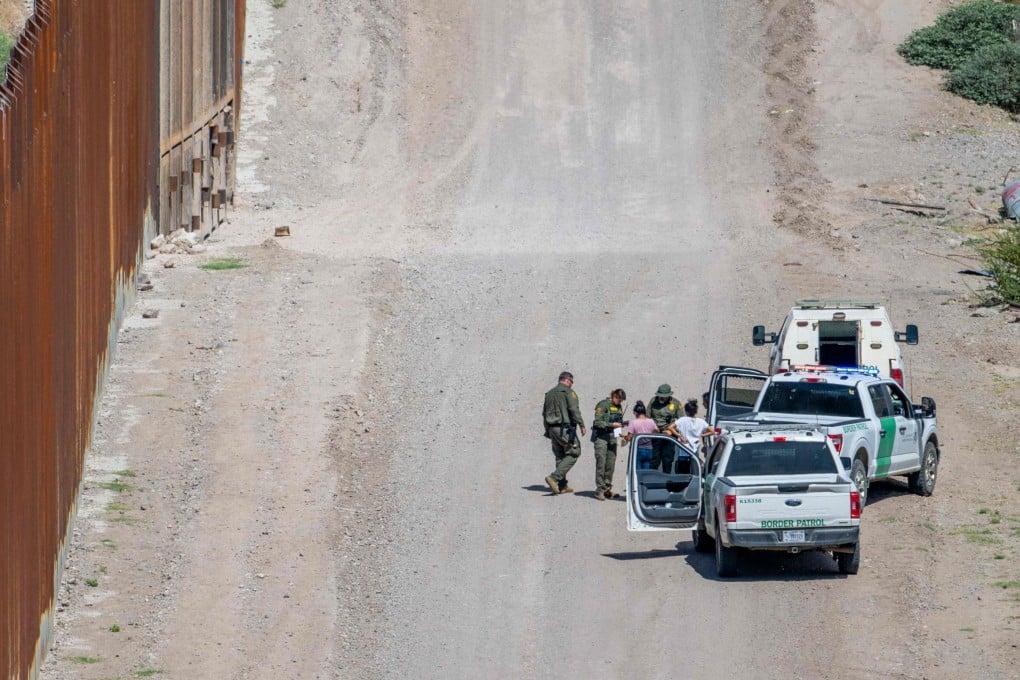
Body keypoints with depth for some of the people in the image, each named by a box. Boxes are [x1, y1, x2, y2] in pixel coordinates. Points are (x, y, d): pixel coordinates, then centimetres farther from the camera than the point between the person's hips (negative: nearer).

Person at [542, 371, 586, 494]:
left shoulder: (549, 394, 17)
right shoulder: (568, 392, -6)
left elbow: (544, 413, 19)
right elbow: (574, 410, -17)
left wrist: (547, 430, 25)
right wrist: (582, 425, -15)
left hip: (552, 429, 8)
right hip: (565, 428, -8)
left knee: (560, 456, 13)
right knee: (573, 453, -2)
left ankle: (562, 486, 11)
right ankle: (554, 477, -16)